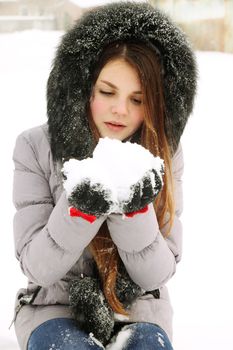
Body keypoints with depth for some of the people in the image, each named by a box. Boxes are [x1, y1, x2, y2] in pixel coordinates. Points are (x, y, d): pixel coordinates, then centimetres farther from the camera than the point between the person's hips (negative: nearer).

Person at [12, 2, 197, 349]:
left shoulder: (164, 156, -4)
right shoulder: (36, 147, -8)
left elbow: (157, 274, -6)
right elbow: (37, 267, -11)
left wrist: (136, 210, -24)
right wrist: (80, 208, -28)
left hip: (139, 310, 1)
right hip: (56, 306, -1)